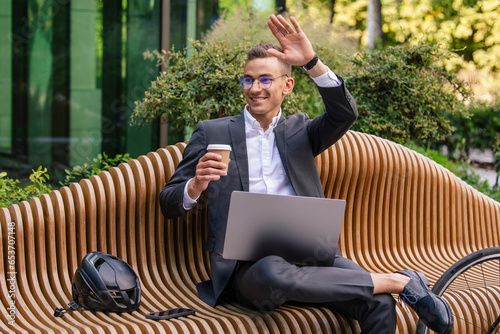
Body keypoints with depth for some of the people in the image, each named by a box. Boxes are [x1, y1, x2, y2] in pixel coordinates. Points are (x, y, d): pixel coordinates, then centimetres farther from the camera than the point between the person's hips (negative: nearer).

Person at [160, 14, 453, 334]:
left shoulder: (298, 130, 19)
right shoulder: (211, 133, 13)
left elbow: (345, 113, -2)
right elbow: (168, 205, 8)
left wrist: (311, 61, -14)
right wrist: (196, 185, -15)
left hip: (308, 253, 1)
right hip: (247, 264, -1)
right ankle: (400, 281, -27)